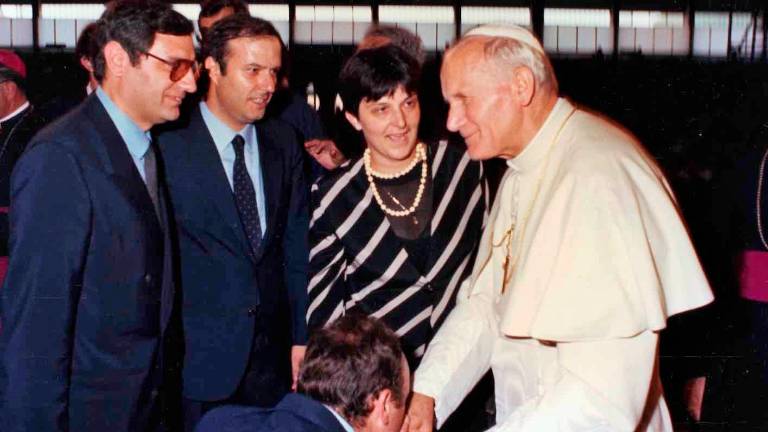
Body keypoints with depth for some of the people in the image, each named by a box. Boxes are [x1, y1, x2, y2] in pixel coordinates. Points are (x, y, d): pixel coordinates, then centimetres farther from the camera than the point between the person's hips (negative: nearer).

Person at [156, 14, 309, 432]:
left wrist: (301, 337, 7)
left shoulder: (283, 143, 6)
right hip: (195, 361, -4)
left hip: (272, 357, 4)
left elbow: (296, 246, 9)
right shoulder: (168, 143, -9)